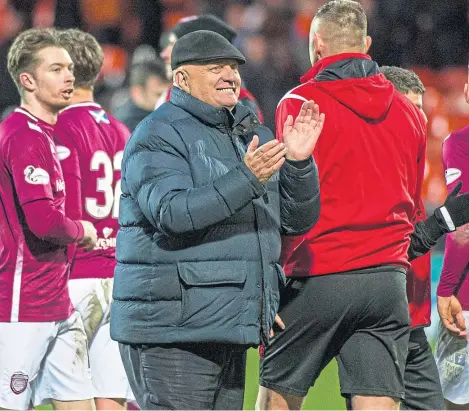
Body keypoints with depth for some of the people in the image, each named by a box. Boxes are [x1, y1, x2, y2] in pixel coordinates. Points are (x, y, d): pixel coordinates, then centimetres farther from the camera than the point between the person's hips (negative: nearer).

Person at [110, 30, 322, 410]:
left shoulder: (253, 138, 17)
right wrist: (246, 179, -31)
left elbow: (298, 220, 13)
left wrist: (298, 162, -5)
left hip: (229, 329, 8)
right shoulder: (159, 136, -7)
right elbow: (171, 212, -23)